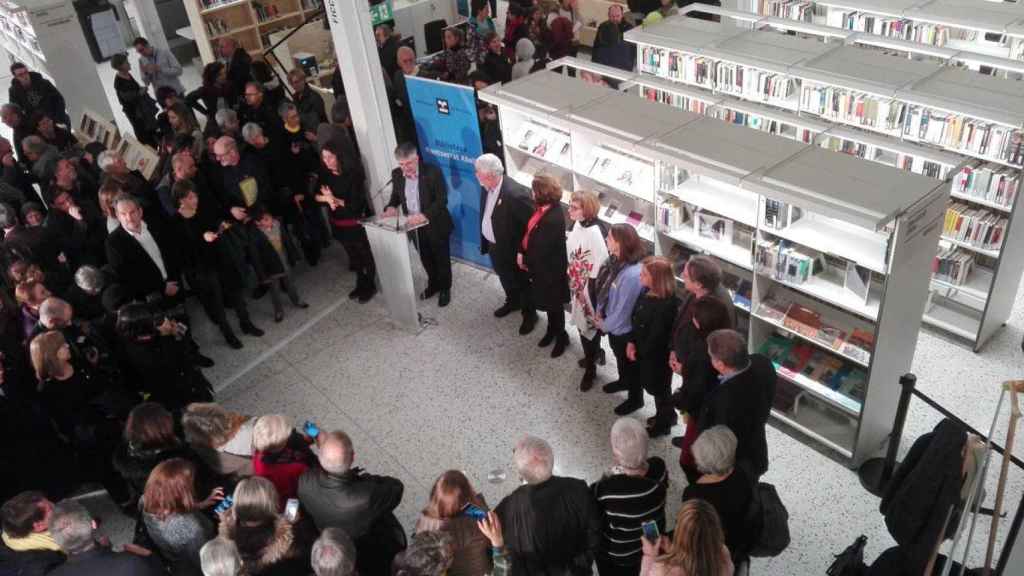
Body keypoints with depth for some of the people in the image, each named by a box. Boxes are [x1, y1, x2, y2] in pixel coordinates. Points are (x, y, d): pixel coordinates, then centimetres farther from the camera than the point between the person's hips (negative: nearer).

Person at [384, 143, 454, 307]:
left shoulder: (433, 172, -22)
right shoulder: (396, 174, -6)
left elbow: (442, 200, -23)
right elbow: (395, 195, 10)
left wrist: (424, 215, -35)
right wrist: (391, 206, -12)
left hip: (435, 225, -4)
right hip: (414, 226, 5)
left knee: (441, 258, 14)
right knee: (426, 259, 23)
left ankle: (445, 288, 35)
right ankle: (433, 284, 46)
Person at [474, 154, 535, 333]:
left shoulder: (516, 193, -34)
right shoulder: (486, 187, -9)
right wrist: (484, 242, 9)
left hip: (513, 250, -7)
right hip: (495, 246, 7)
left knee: (522, 283, 17)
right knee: (505, 279, 30)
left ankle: (529, 314, 40)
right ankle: (512, 302, 55)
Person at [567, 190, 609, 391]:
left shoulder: (594, 233, -29)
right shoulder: (578, 224, -3)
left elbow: (599, 266, -24)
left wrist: (592, 295, -18)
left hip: (590, 289, -8)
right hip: (577, 284, 8)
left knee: (589, 325, 8)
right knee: (581, 323, 23)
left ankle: (590, 368, 27)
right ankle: (594, 354, 46)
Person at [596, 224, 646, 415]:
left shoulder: (632, 274, -38)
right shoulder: (616, 260, -12)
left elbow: (623, 309, -28)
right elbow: (604, 286, 4)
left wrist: (604, 325, -13)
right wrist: (600, 312, -3)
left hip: (624, 329, -8)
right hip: (613, 323, 8)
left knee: (630, 364, 17)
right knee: (619, 356, 32)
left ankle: (635, 398, 41)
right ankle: (623, 381, 59)